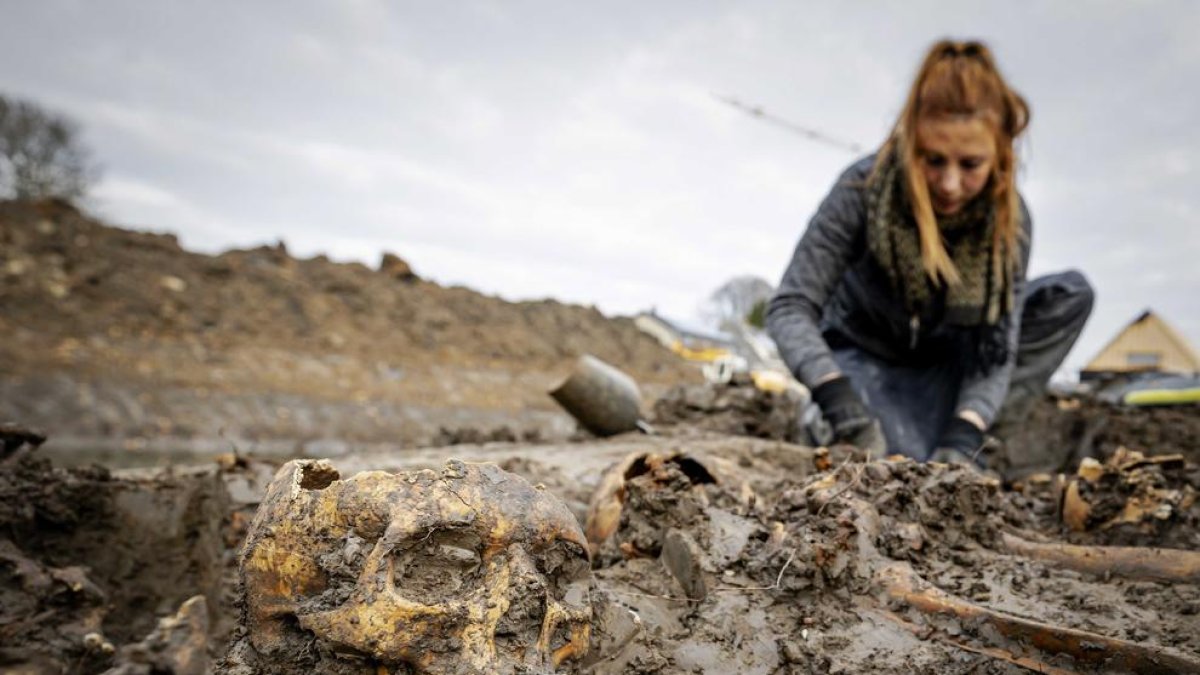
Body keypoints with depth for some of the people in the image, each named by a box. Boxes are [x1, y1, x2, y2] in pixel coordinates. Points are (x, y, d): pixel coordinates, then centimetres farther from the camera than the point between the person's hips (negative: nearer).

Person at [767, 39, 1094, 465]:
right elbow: (789, 308, -31)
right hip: (862, 353, -4)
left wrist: (963, 437, -40)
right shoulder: (863, 189, -28)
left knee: (1073, 293, -14)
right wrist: (838, 398, -47)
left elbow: (996, 347, -22)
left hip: (944, 358, 4)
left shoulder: (1010, 219, -21)